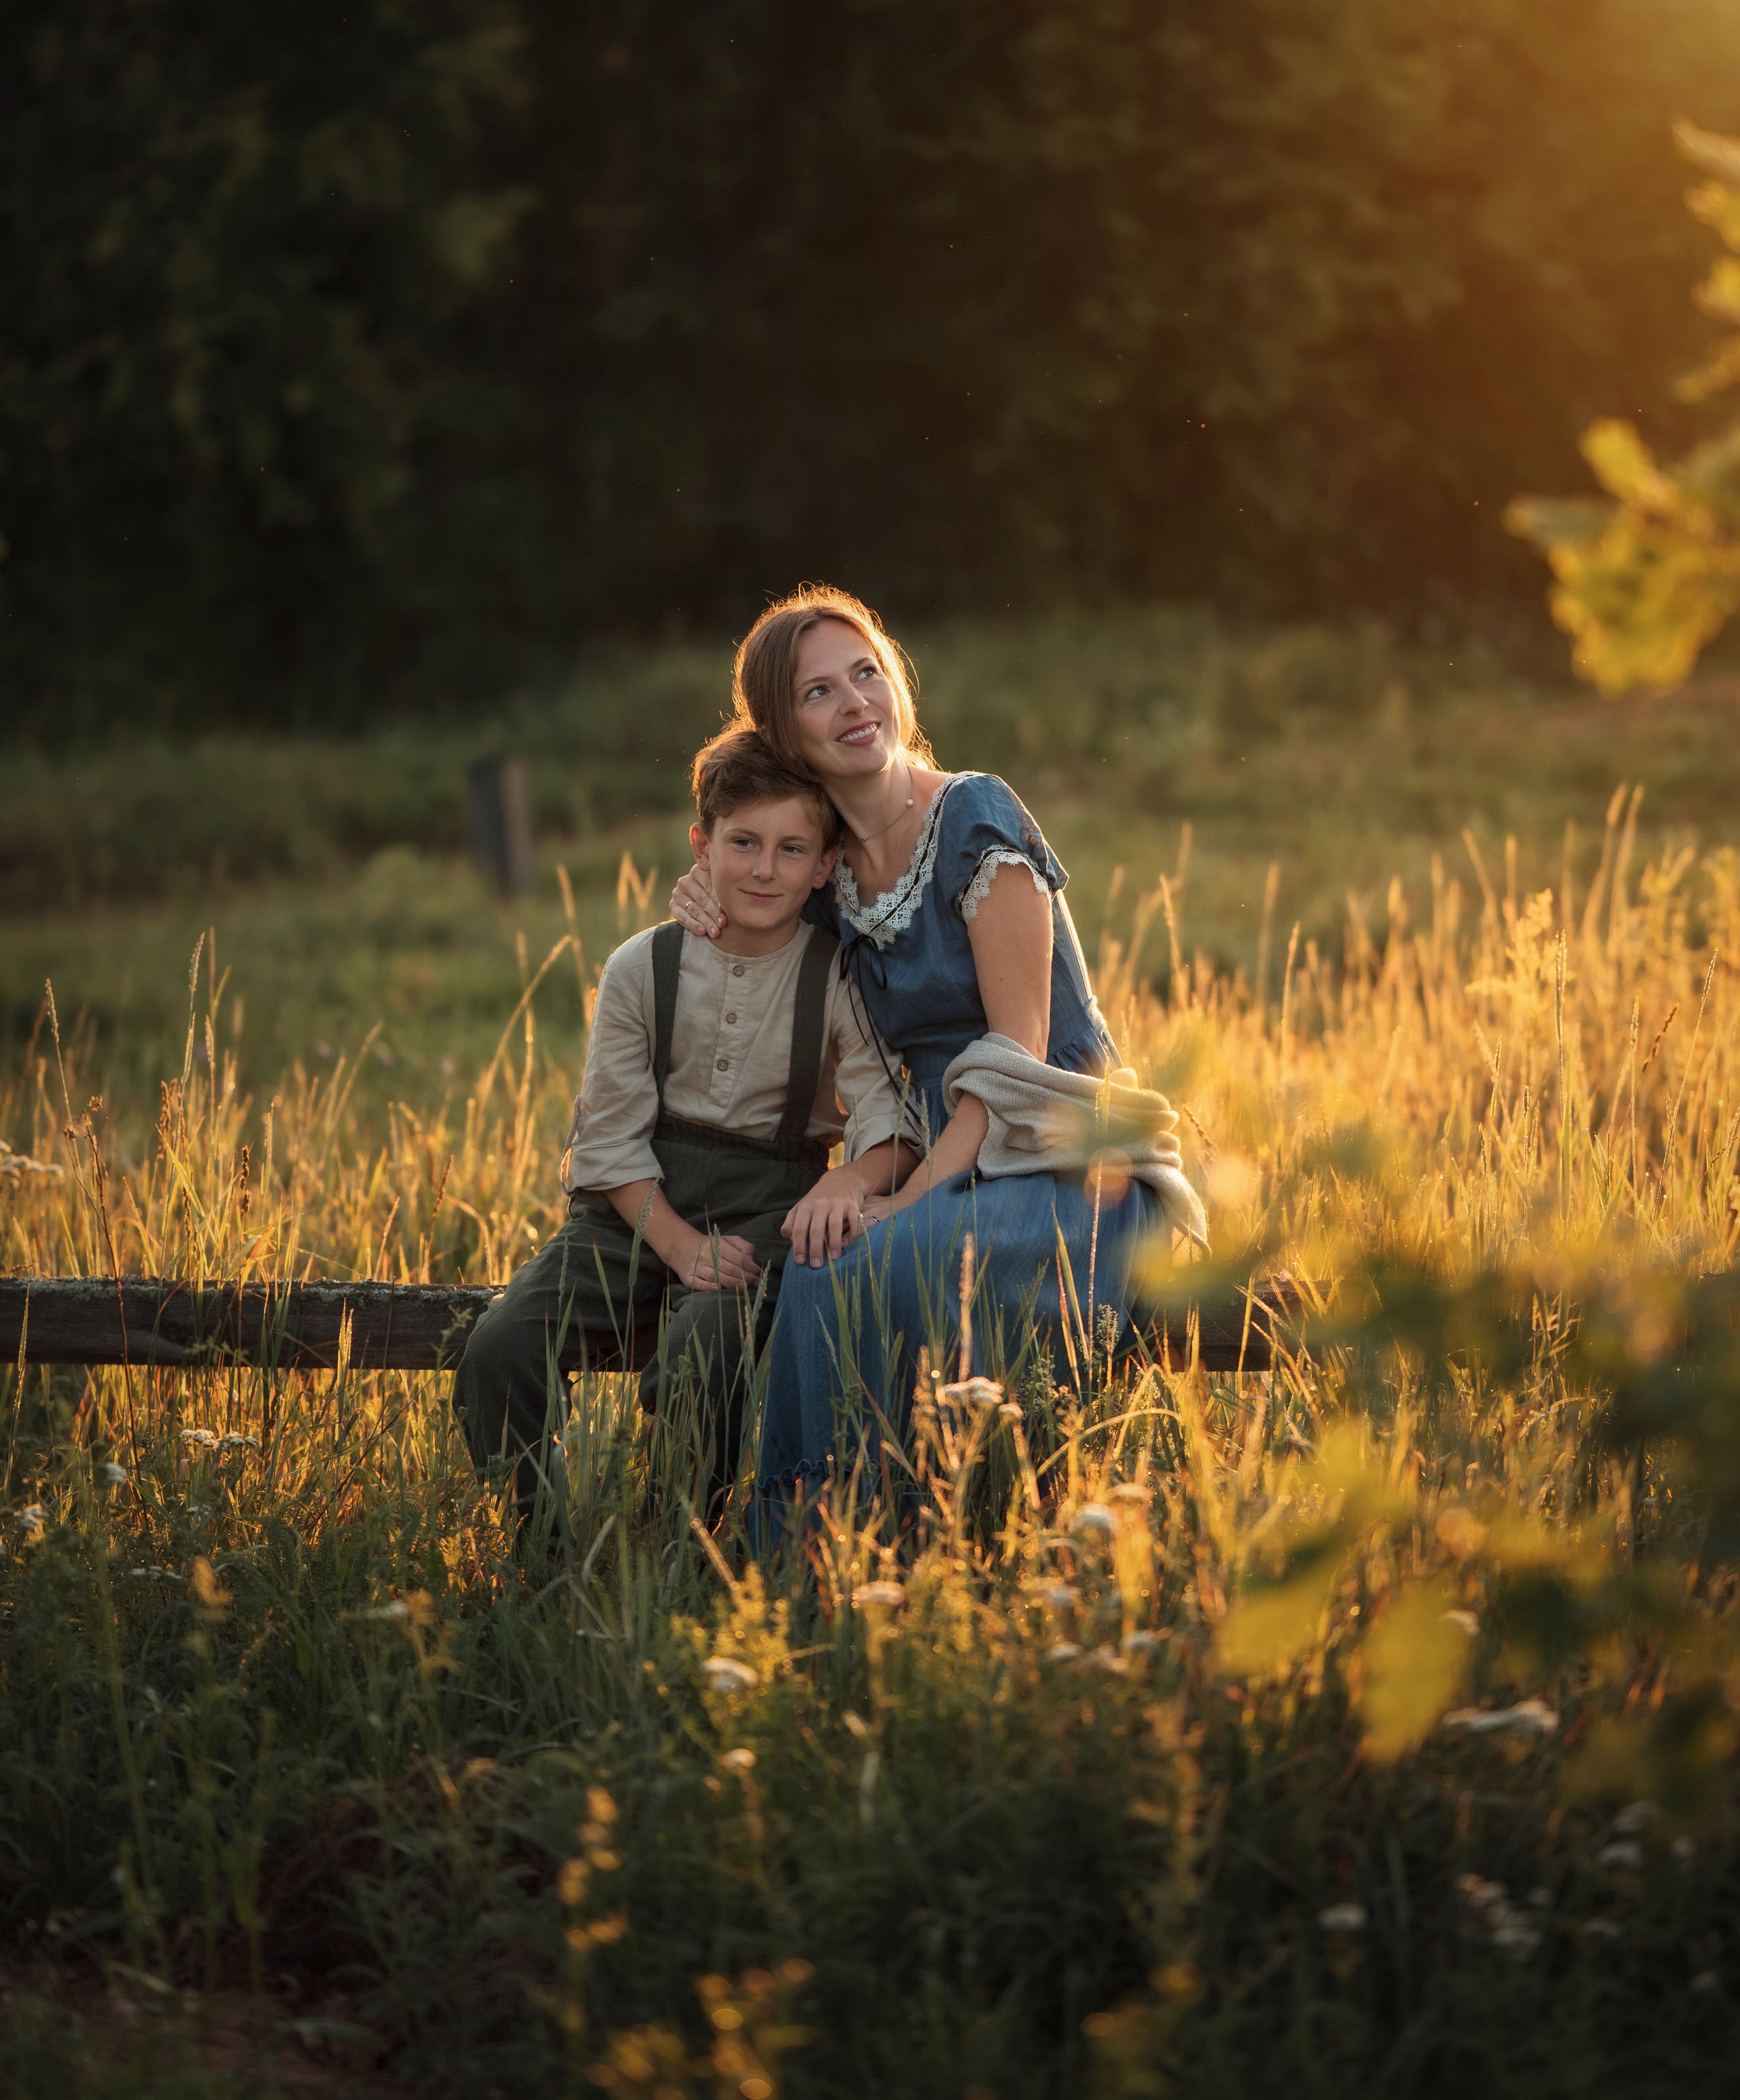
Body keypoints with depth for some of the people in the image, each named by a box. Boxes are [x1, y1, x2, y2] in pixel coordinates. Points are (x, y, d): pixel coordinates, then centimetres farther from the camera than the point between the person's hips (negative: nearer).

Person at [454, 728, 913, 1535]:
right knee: (499, 1351, -21)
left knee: (702, 1355, -33)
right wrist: (682, 1246, -13)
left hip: (766, 1203, -2)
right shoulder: (641, 969, 3)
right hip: (640, 1204, 3)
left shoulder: (841, 982, -1)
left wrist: (850, 1179, -34)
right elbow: (612, 1135, 2)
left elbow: (889, 1118, -9)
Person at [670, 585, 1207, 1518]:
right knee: (817, 1263, -27)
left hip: (1067, 1170, -5)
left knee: (863, 1271, -32)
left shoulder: (977, 818, -9)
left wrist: (911, 1198, -22)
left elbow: (1017, 1050, -13)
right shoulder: (829, 873, 11)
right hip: (961, 1180, 6)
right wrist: (724, 925, 9)